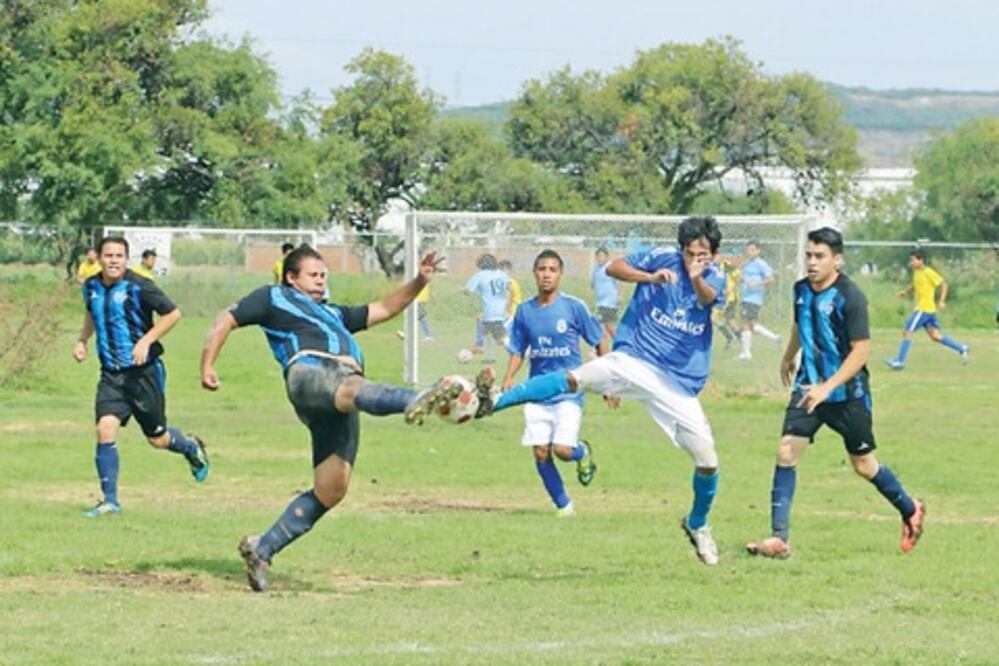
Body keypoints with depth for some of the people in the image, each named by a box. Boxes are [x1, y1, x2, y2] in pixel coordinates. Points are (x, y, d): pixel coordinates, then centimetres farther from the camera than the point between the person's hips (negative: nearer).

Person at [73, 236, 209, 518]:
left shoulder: (138, 287, -15)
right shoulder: (92, 287, 2)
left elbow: (173, 314, -10)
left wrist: (146, 341, -18)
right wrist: (82, 340, 12)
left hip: (144, 371, -4)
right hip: (111, 375, 4)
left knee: (157, 438, 7)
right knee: (105, 429, -16)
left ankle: (191, 446, 43)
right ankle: (110, 500, -8)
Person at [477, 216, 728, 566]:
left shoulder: (714, 278, 3)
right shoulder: (662, 258, 0)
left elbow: (708, 299, -20)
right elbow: (613, 267, -5)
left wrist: (696, 279, -43)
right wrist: (650, 277, -21)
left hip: (679, 383, 2)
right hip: (634, 362, -2)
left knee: (708, 462, 1)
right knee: (576, 378, -30)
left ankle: (697, 524, 28)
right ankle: (495, 402, -40)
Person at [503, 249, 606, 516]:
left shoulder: (573, 307, -6)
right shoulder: (524, 311, 4)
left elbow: (599, 342, 2)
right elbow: (518, 351, 11)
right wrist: (508, 380, -6)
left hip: (569, 391, -4)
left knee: (562, 449, -16)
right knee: (541, 452, -2)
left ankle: (583, 453, 20)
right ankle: (563, 505, 15)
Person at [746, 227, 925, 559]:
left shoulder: (850, 297, -20)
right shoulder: (802, 289, 0)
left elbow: (861, 351, -22)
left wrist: (827, 388, -30)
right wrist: (789, 356, 38)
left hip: (847, 392, -5)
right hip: (809, 387, 5)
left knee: (863, 465, 8)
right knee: (786, 451, -11)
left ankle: (911, 511, 34)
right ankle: (779, 538, -11)